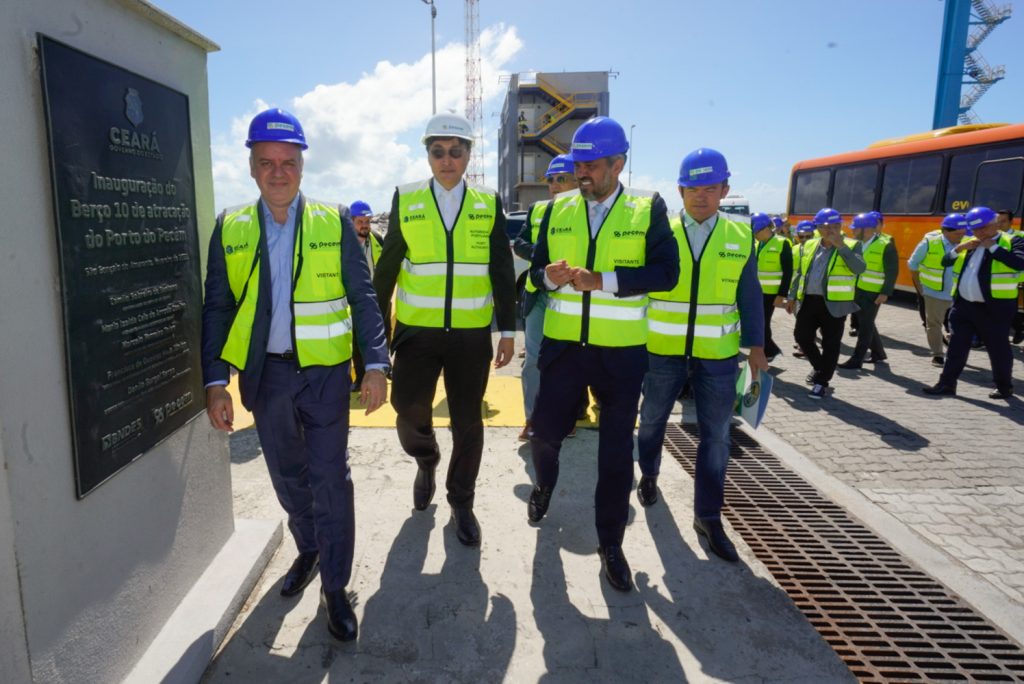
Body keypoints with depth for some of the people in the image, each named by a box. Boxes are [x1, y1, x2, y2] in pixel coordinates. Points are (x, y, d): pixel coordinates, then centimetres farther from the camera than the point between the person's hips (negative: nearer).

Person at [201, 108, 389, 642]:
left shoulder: (335, 221, -1)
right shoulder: (230, 228, 3)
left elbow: (363, 297, -2)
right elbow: (218, 308, 4)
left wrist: (375, 365, -10)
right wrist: (215, 381, -3)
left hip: (325, 371, -2)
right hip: (265, 374, 3)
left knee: (330, 481, 2)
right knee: (287, 476, 17)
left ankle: (335, 588, 18)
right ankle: (308, 551, 43)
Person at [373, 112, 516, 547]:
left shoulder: (489, 204, 4)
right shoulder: (405, 201, 2)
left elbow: (502, 272, 4)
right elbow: (386, 268, 5)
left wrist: (508, 331, 2)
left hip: (471, 334, 0)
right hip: (417, 331, 0)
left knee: (467, 421, 7)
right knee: (409, 409, -1)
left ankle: (461, 502, 28)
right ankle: (426, 462, 34)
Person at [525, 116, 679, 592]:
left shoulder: (648, 208, -3)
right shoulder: (558, 208, 6)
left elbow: (665, 273, -12)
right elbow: (536, 269, 8)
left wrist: (600, 279, -22)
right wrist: (550, 276, -16)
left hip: (621, 351, -2)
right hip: (563, 344, 2)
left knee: (616, 451, 6)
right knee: (545, 430, 8)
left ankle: (610, 543, 25)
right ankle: (544, 486, 44)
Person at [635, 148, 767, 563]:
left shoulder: (741, 236, 3)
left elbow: (749, 295, 8)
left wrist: (756, 346, 5)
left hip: (718, 355, 1)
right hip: (663, 350, -1)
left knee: (716, 435, 5)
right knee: (653, 420, 17)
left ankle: (708, 517, 19)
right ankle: (648, 476, 45)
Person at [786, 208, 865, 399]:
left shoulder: (851, 246, -2)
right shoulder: (809, 246, 11)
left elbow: (859, 268, -19)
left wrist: (841, 245, -22)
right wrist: (792, 296, 14)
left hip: (834, 304, -4)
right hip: (809, 300, 4)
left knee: (830, 344, 1)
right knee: (801, 335, 7)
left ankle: (822, 382, 13)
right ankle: (820, 367, 31)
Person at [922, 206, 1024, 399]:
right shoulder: (968, 244, 14)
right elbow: (945, 261, 9)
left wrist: (993, 247, -17)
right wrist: (961, 248, -6)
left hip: (994, 308, -5)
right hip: (963, 305, 5)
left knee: (998, 348, 7)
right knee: (956, 346, 8)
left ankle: (1004, 387, 22)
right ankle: (947, 383, 15)